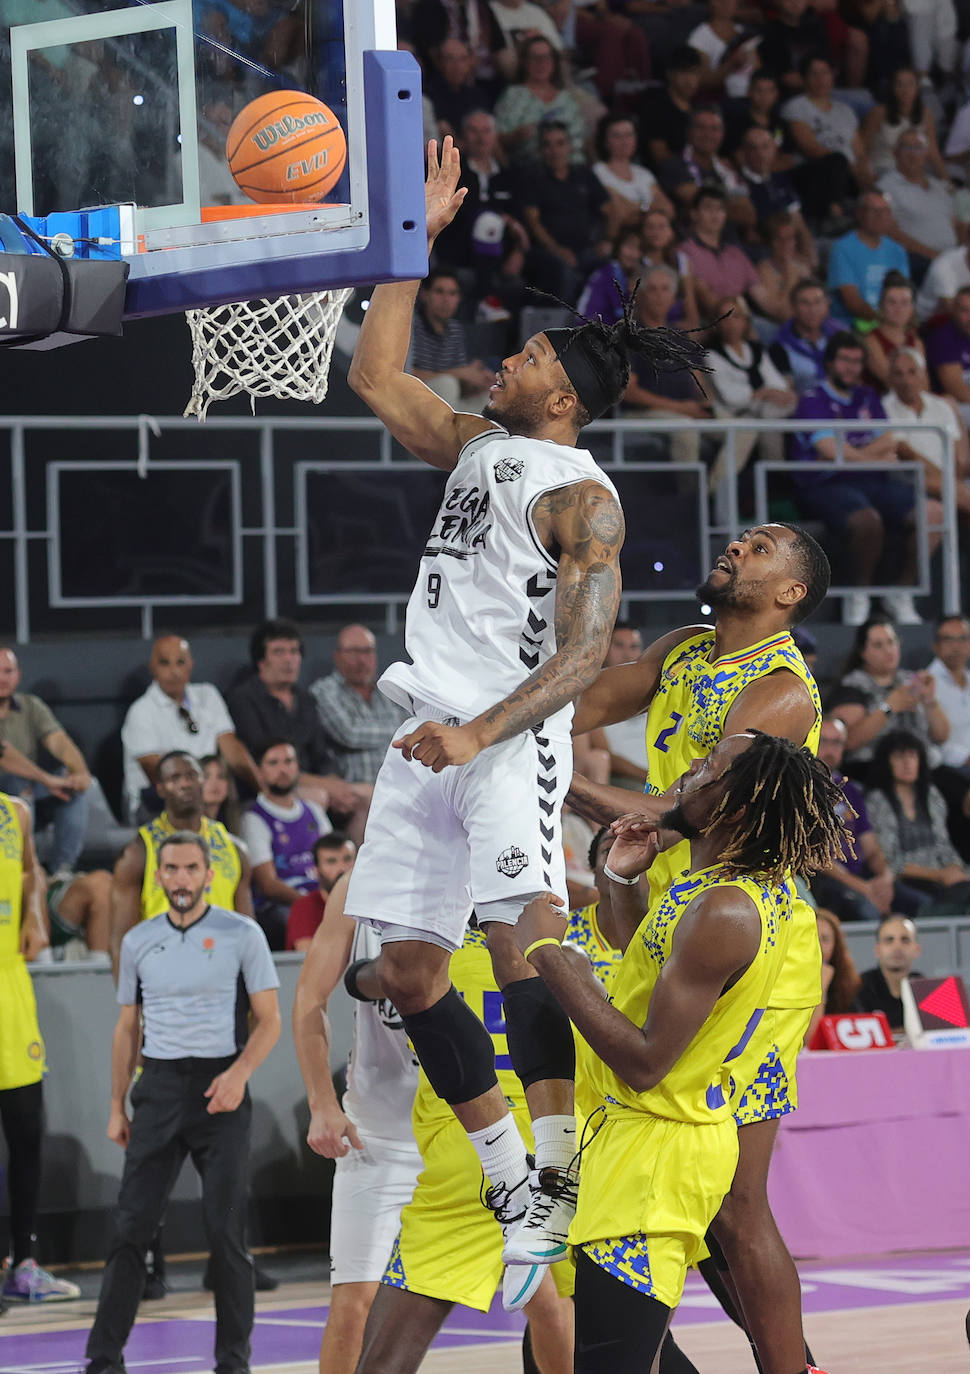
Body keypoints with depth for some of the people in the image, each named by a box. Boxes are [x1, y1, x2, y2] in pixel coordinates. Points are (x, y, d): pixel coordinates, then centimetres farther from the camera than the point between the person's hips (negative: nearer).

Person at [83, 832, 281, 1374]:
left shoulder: (242, 934, -1)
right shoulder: (139, 941, 10)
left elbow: (270, 1020, -1)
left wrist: (239, 1073, -17)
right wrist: (117, 1106, 12)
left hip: (220, 1089, -3)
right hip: (159, 1086, 3)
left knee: (227, 1231, -3)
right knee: (132, 1227, -1)